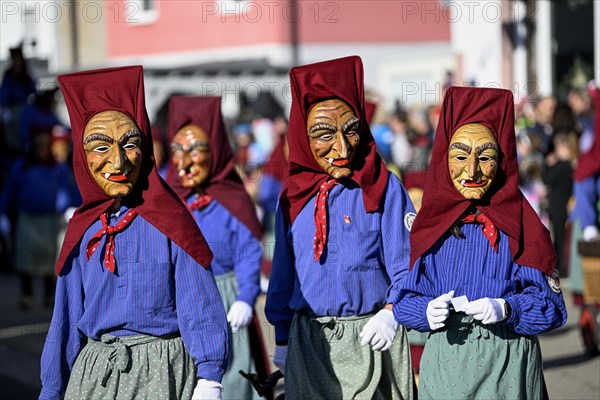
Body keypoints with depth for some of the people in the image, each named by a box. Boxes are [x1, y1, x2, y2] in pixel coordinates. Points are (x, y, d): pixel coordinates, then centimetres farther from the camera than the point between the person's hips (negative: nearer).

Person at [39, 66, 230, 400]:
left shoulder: (168, 223, -7)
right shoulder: (84, 229, 5)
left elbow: (201, 309, -9)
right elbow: (67, 320, 11)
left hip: (160, 372, -4)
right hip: (92, 372, 4)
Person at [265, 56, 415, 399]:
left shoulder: (385, 187, -4)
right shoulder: (294, 196, 5)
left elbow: (406, 263, -6)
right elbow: (284, 274, 13)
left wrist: (390, 313, -23)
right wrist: (282, 340, 15)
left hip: (371, 338, -3)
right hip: (309, 342, 3)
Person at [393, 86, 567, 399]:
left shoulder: (520, 225, -2)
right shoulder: (430, 224, 4)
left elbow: (550, 305, -5)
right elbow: (406, 298, 4)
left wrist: (505, 309, -23)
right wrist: (427, 311, -17)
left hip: (508, 365, -2)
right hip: (444, 363, 2)